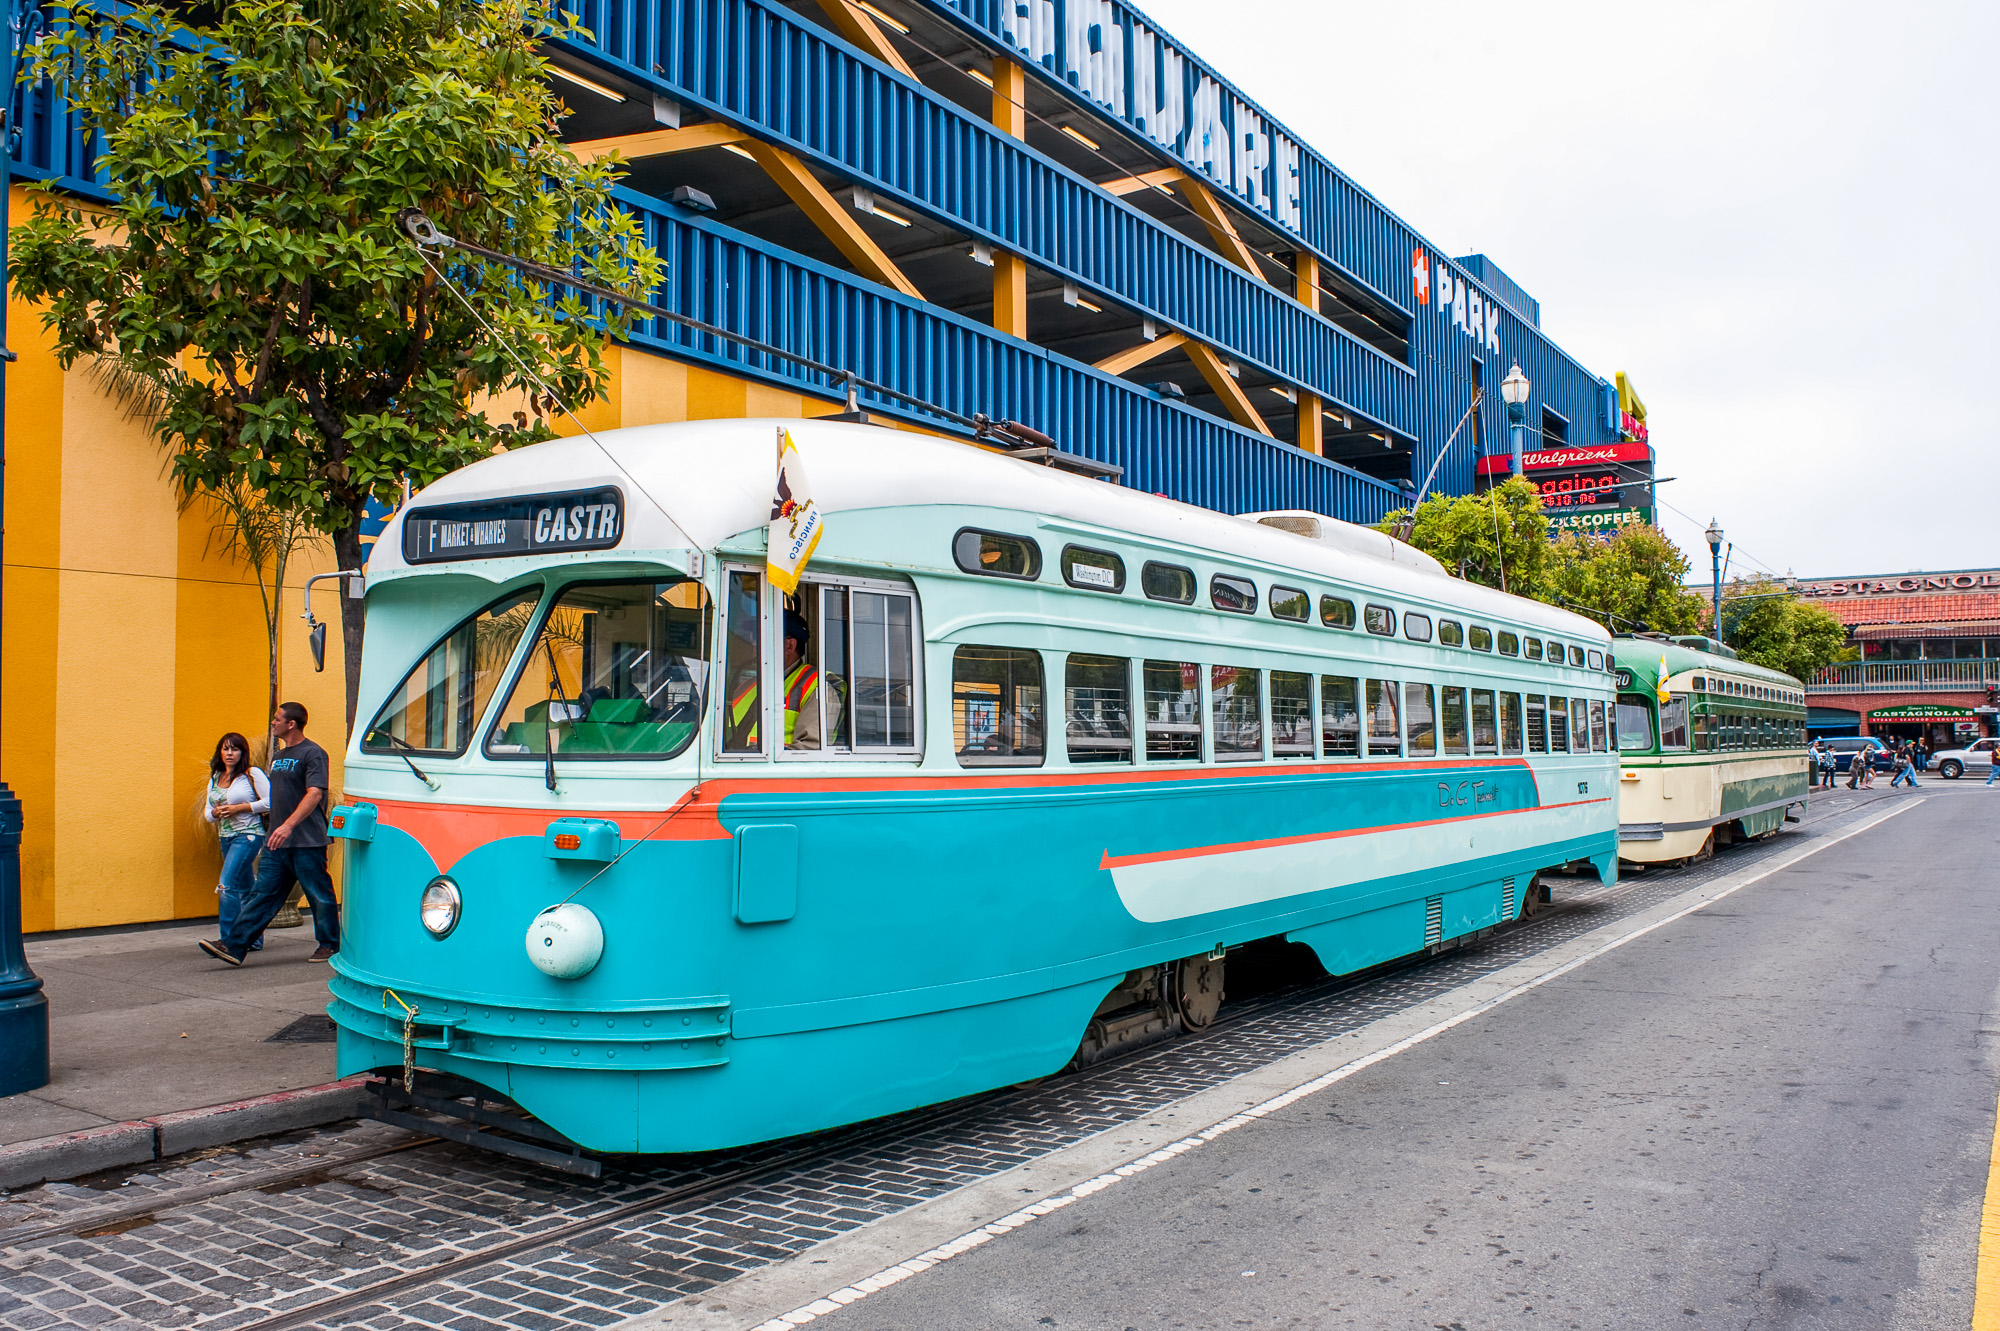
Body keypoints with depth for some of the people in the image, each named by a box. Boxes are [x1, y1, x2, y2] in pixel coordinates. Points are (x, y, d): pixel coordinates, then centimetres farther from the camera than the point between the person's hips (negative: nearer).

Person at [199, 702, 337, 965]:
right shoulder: (278, 757, 18)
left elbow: (314, 794, -22)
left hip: (307, 843, -8)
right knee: (262, 894, 3)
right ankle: (233, 946, -1)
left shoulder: (312, 753, -10)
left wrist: (288, 825, -31)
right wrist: (275, 829, 23)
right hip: (277, 843, 8)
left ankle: (329, 945, 16)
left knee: (320, 896, 3)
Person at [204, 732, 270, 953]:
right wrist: (216, 812, -7)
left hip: (247, 835, -7)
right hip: (226, 838, 7)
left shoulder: (252, 774, -6)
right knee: (244, 889, 13)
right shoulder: (215, 778, 14)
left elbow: (271, 801, -13)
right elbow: (207, 813, 16)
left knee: (227, 885, -17)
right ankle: (254, 939, 20)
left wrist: (240, 808, -15)